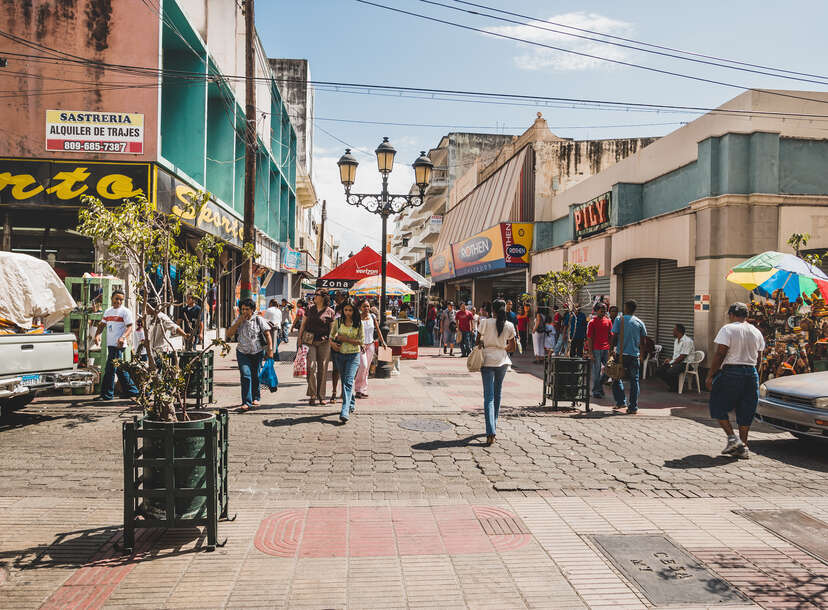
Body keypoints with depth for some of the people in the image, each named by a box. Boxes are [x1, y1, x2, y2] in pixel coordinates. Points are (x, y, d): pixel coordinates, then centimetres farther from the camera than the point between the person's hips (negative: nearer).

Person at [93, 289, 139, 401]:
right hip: (110, 344, 8)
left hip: (118, 345, -8)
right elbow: (102, 324, 21)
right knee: (120, 369, 12)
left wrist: (123, 337, -28)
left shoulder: (125, 312, -4)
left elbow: (130, 327, -11)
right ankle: (131, 391, 20)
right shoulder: (108, 312, 18)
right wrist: (97, 335, 1)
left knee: (110, 369, -9)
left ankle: (107, 394, -4)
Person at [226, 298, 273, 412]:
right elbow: (229, 334, -3)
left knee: (255, 375, 8)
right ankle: (247, 402, -16)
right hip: (242, 352, 1)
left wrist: (270, 349, -13)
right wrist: (239, 322, -11)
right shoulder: (237, 320, 6)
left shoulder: (259, 320, -1)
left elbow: (267, 334, -3)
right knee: (245, 375, -13)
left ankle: (255, 398, 29)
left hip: (258, 352, -1)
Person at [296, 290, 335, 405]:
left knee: (323, 368, 2)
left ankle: (321, 396, 11)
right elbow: (303, 324, 14)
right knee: (311, 366, -9)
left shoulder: (330, 312, 3)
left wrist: (331, 341, -2)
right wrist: (300, 338, 7)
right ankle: (312, 395, -3)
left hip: (324, 342, -1)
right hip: (309, 341, 1)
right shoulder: (310, 309, 10)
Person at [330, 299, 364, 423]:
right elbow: (332, 335, 13)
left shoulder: (358, 323, -3)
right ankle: (352, 404, 34)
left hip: (353, 355, -3)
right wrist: (332, 343, -8)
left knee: (348, 381, -15)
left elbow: (362, 340, -3)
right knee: (344, 380, 13)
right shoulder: (338, 321, 2)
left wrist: (346, 339, -13)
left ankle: (345, 412, -22)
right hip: (340, 354, 3)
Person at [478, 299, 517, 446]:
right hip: (502, 360, 3)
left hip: (487, 360, -3)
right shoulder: (509, 326, 1)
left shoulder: (485, 322, -6)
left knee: (489, 396, -6)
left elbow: (480, 340, -2)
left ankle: (491, 432, -19)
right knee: (497, 394, 20)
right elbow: (512, 348, 7)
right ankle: (493, 425, 33)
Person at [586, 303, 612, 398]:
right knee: (596, 371, 0)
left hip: (606, 349, 5)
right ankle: (595, 391, 9)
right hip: (596, 350, -5)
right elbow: (589, 338, -5)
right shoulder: (592, 322, -3)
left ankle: (600, 386, 26)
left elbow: (610, 336, 14)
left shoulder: (608, 321, 10)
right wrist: (590, 352, -10)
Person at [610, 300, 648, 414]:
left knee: (616, 379, 15)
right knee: (634, 380, 6)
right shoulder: (639, 322, 3)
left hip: (621, 354, -2)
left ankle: (620, 402, 9)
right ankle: (633, 407, 6)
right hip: (634, 355, 2)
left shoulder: (619, 319, -4)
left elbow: (614, 337, -7)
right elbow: (642, 342, 6)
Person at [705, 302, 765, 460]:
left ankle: (732, 438, -3)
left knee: (719, 407, 8)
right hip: (751, 373, 6)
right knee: (745, 411, 11)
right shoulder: (756, 332, 11)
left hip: (730, 372, -6)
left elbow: (720, 354, -13)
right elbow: (759, 358, 14)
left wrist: (710, 376, -10)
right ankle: (743, 447, 13)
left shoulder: (728, 329, -8)